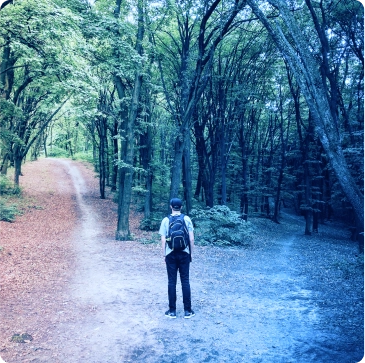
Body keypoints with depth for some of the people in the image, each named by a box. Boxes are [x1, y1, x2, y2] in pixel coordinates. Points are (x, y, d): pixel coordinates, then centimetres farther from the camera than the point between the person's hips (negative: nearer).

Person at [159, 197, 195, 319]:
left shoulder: (166, 220, -3)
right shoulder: (187, 219, -2)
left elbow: (163, 240, -5)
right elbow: (191, 239, -3)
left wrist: (164, 254, 5)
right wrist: (191, 253, 7)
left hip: (171, 254, 0)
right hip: (184, 253, 1)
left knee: (172, 282, 6)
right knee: (185, 281, 6)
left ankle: (172, 311, 11)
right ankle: (187, 311, 10)